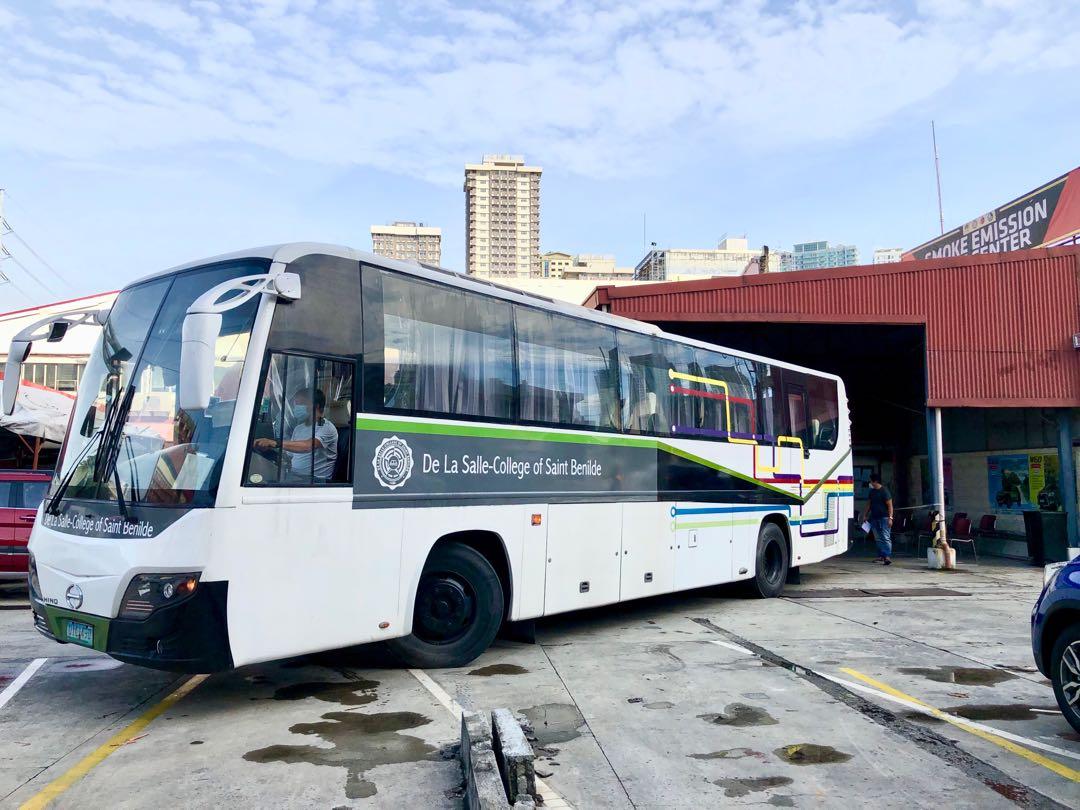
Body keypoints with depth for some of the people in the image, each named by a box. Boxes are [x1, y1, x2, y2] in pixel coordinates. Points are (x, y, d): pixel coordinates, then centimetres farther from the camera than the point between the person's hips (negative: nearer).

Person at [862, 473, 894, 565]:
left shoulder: (884, 491, -9)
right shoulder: (872, 491, 13)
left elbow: (890, 505, -11)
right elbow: (869, 504, 22)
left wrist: (890, 517, -18)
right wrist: (865, 515, 20)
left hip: (884, 518, -7)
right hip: (874, 518, 7)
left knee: (886, 537, -12)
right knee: (878, 538, 9)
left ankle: (888, 557, -17)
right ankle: (881, 556, 14)